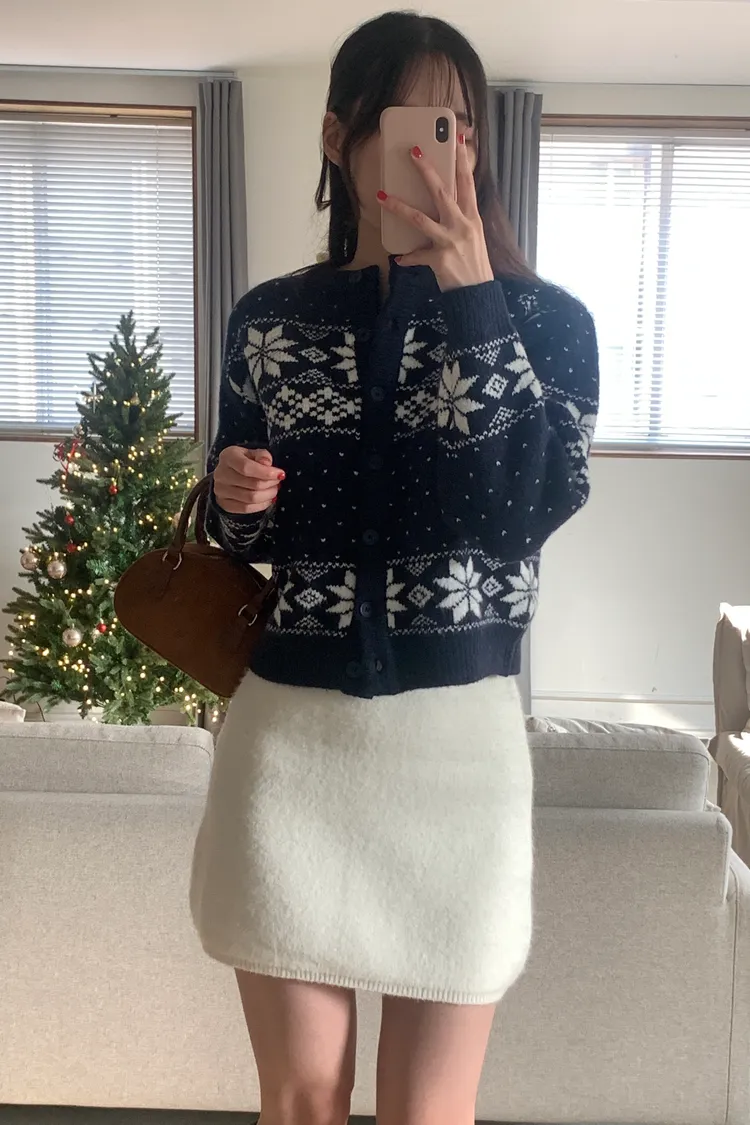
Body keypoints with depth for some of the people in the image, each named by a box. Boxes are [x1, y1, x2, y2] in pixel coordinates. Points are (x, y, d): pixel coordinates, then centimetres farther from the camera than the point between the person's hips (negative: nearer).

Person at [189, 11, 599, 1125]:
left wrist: (472, 296, -19)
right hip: (289, 735, 2)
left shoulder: (548, 319, -1)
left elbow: (526, 513, -17)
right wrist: (233, 499, -8)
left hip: (459, 739, -1)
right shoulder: (270, 320, 4)